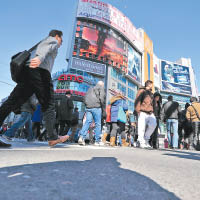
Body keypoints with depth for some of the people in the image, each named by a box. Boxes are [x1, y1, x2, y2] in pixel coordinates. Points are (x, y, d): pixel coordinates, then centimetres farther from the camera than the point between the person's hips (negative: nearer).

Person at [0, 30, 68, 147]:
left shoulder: (42, 43, 39)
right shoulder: (53, 40, 13)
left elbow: (34, 55, 29)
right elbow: (47, 48, -10)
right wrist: (40, 58, -29)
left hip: (28, 71, 8)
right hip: (41, 72, -8)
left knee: (12, 102, -2)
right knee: (48, 105, -4)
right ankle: (53, 138, -1)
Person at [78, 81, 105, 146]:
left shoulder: (90, 89, 26)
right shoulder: (101, 88, 9)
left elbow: (85, 97, 21)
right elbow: (102, 97, -6)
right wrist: (102, 104, 5)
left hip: (88, 107, 5)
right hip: (96, 107, -5)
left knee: (87, 122, 3)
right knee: (98, 124, 0)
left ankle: (82, 137, -13)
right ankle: (97, 141, 4)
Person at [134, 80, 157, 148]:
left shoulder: (150, 93, 26)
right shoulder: (141, 91, 3)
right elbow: (137, 100, -7)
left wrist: (152, 110, 20)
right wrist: (138, 110, -15)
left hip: (150, 113, 7)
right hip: (142, 112, -6)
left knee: (153, 124, -13)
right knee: (142, 128, -7)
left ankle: (146, 139, 4)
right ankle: (141, 143, 3)